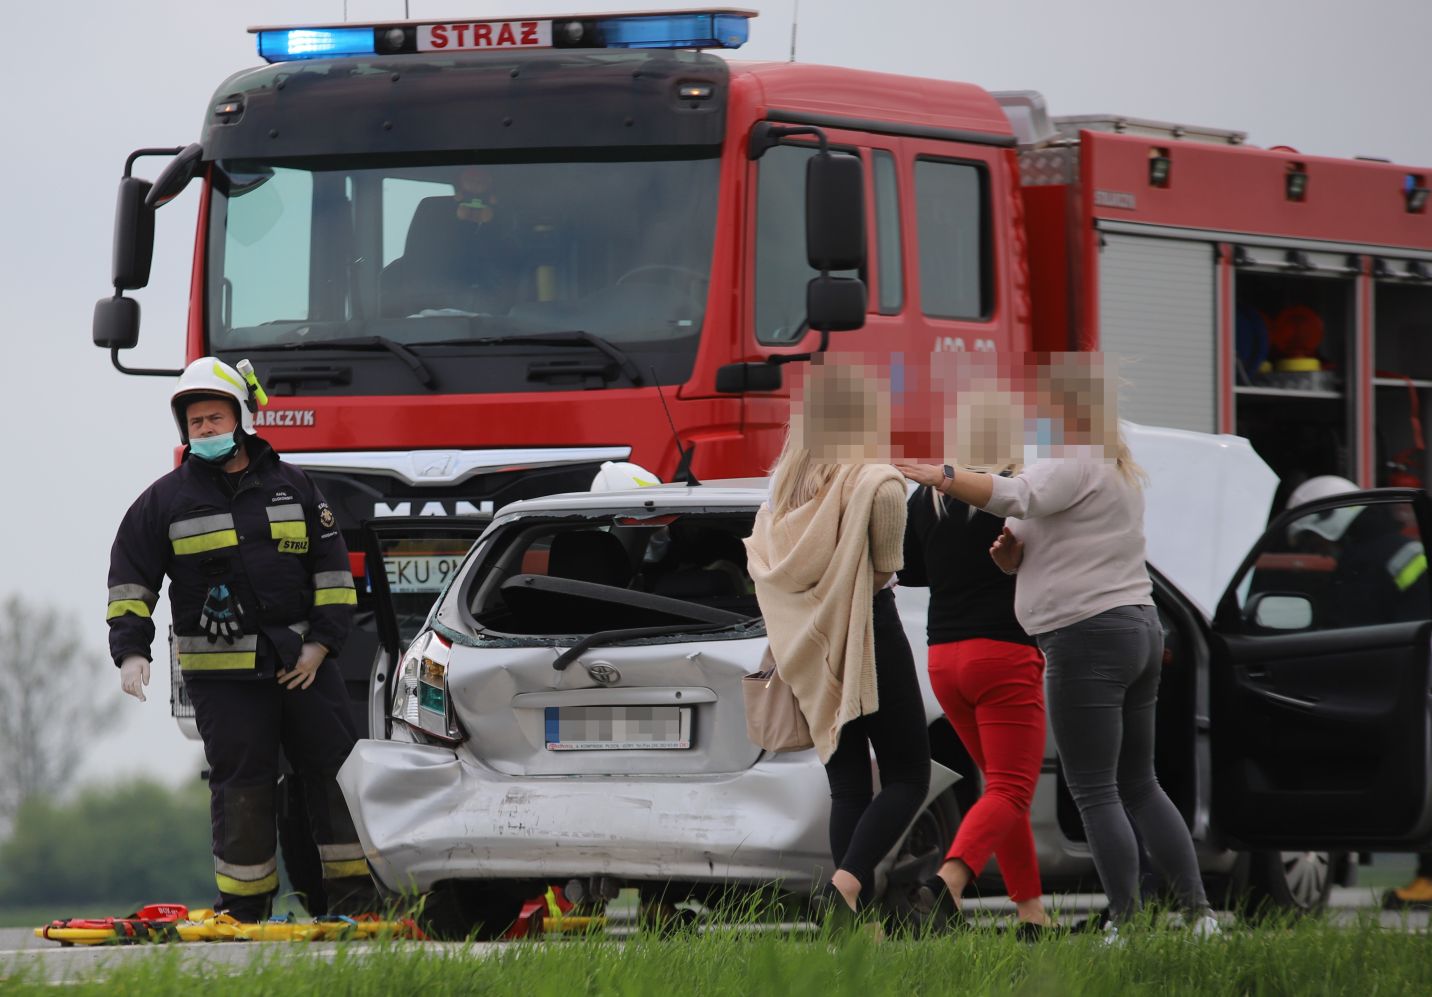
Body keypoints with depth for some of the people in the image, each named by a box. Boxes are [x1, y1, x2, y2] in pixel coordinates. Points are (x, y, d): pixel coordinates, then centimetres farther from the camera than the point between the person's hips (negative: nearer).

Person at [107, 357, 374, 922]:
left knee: (337, 771, 0)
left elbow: (332, 568, 12)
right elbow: (130, 579, 5)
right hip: (221, 673, -2)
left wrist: (322, 641, 1)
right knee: (242, 788, -3)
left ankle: (354, 896, 7)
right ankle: (243, 908, 5)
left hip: (301, 662, 2)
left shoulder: (291, 487, 9)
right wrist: (131, 651, -8)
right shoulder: (166, 500, 4)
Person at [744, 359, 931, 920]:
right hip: (869, 636, -6)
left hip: (810, 648, 6)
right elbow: (885, 570, -17)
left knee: (846, 784, 9)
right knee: (907, 778, 0)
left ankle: (856, 917, 3)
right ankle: (847, 885, -22)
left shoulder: (787, 484, 7)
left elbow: (762, 563, 5)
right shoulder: (878, 484, -10)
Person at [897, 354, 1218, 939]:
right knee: (1139, 785, 14)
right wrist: (1015, 554, 6)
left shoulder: (1072, 463, -11)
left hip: (1088, 636, -10)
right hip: (1139, 627, 10)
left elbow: (1016, 497, -31)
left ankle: (1127, 923, -8)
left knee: (1095, 792, -6)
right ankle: (1199, 912, 11)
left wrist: (939, 476, -31)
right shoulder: (1116, 469, 21)